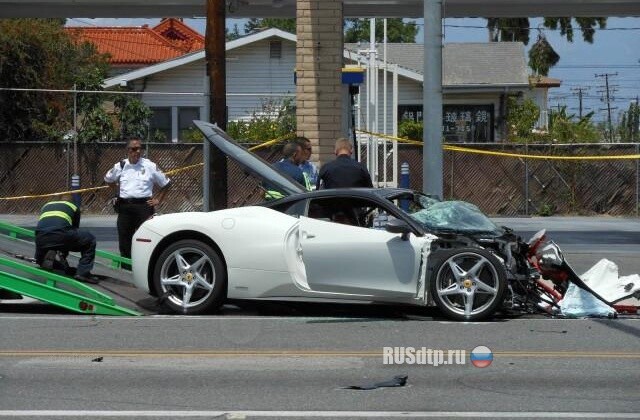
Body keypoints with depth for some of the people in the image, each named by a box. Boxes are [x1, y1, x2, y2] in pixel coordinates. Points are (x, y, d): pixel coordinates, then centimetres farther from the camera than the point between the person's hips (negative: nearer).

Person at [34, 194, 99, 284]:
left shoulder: (46, 205, 37)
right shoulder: (74, 207, 28)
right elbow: (75, 229, 36)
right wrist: (64, 255, 50)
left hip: (41, 238, 4)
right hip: (61, 235, -4)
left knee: (40, 260, 35)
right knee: (90, 240, 20)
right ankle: (83, 272, 9)